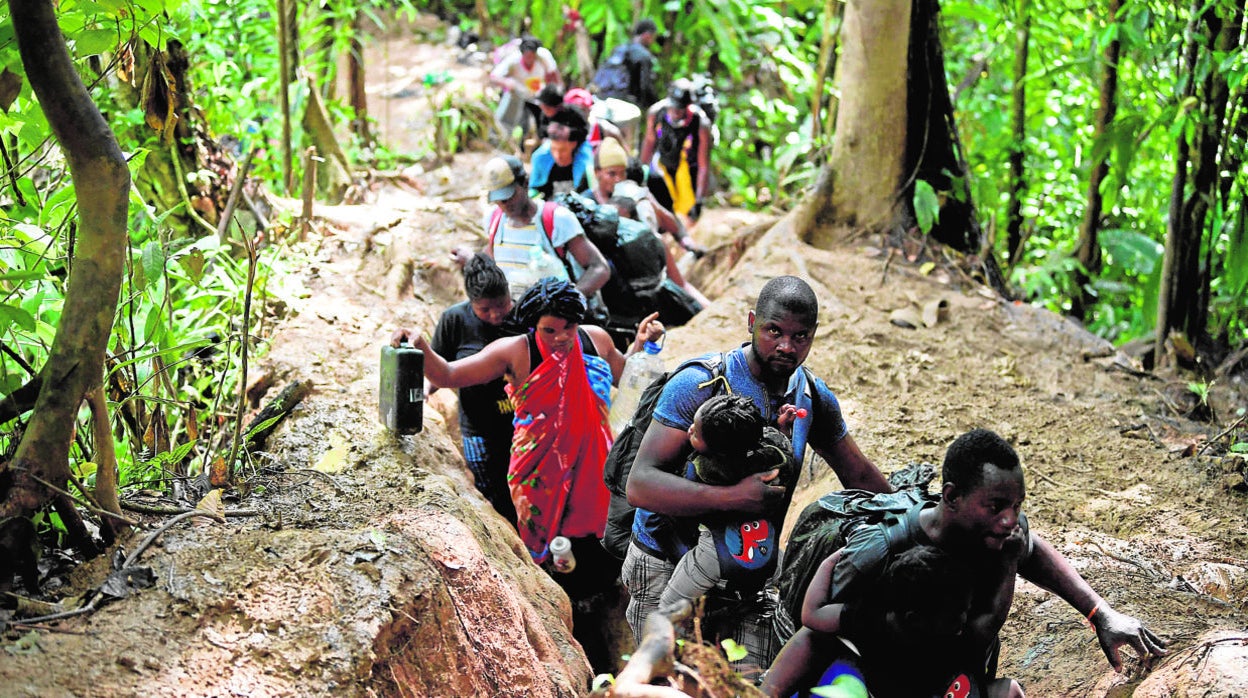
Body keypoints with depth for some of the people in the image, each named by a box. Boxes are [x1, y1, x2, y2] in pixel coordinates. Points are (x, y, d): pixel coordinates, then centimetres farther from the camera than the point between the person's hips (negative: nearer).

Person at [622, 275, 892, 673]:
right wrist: (733, 497, -35)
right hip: (668, 569, -4)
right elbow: (640, 485, -25)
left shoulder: (815, 399, 1)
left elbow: (860, 477, 17)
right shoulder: (698, 385, -16)